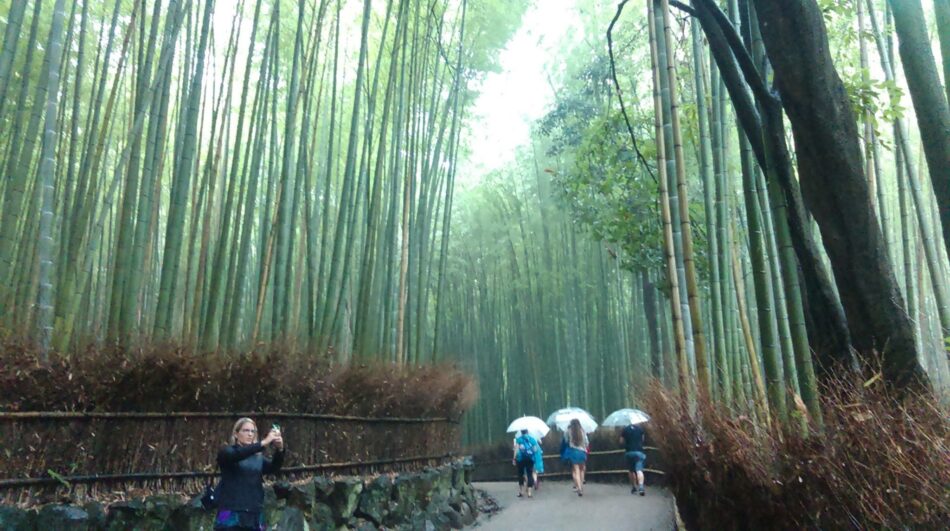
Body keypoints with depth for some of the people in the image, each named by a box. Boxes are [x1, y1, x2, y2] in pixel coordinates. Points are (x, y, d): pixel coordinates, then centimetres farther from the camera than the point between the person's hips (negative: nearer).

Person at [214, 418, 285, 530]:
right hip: (231, 515, -4)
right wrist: (263, 443, -30)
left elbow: (274, 467, -3)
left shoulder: (258, 457, 14)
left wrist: (279, 449, -23)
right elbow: (237, 454, -20)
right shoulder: (227, 453, 3)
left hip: (254, 516, 4)